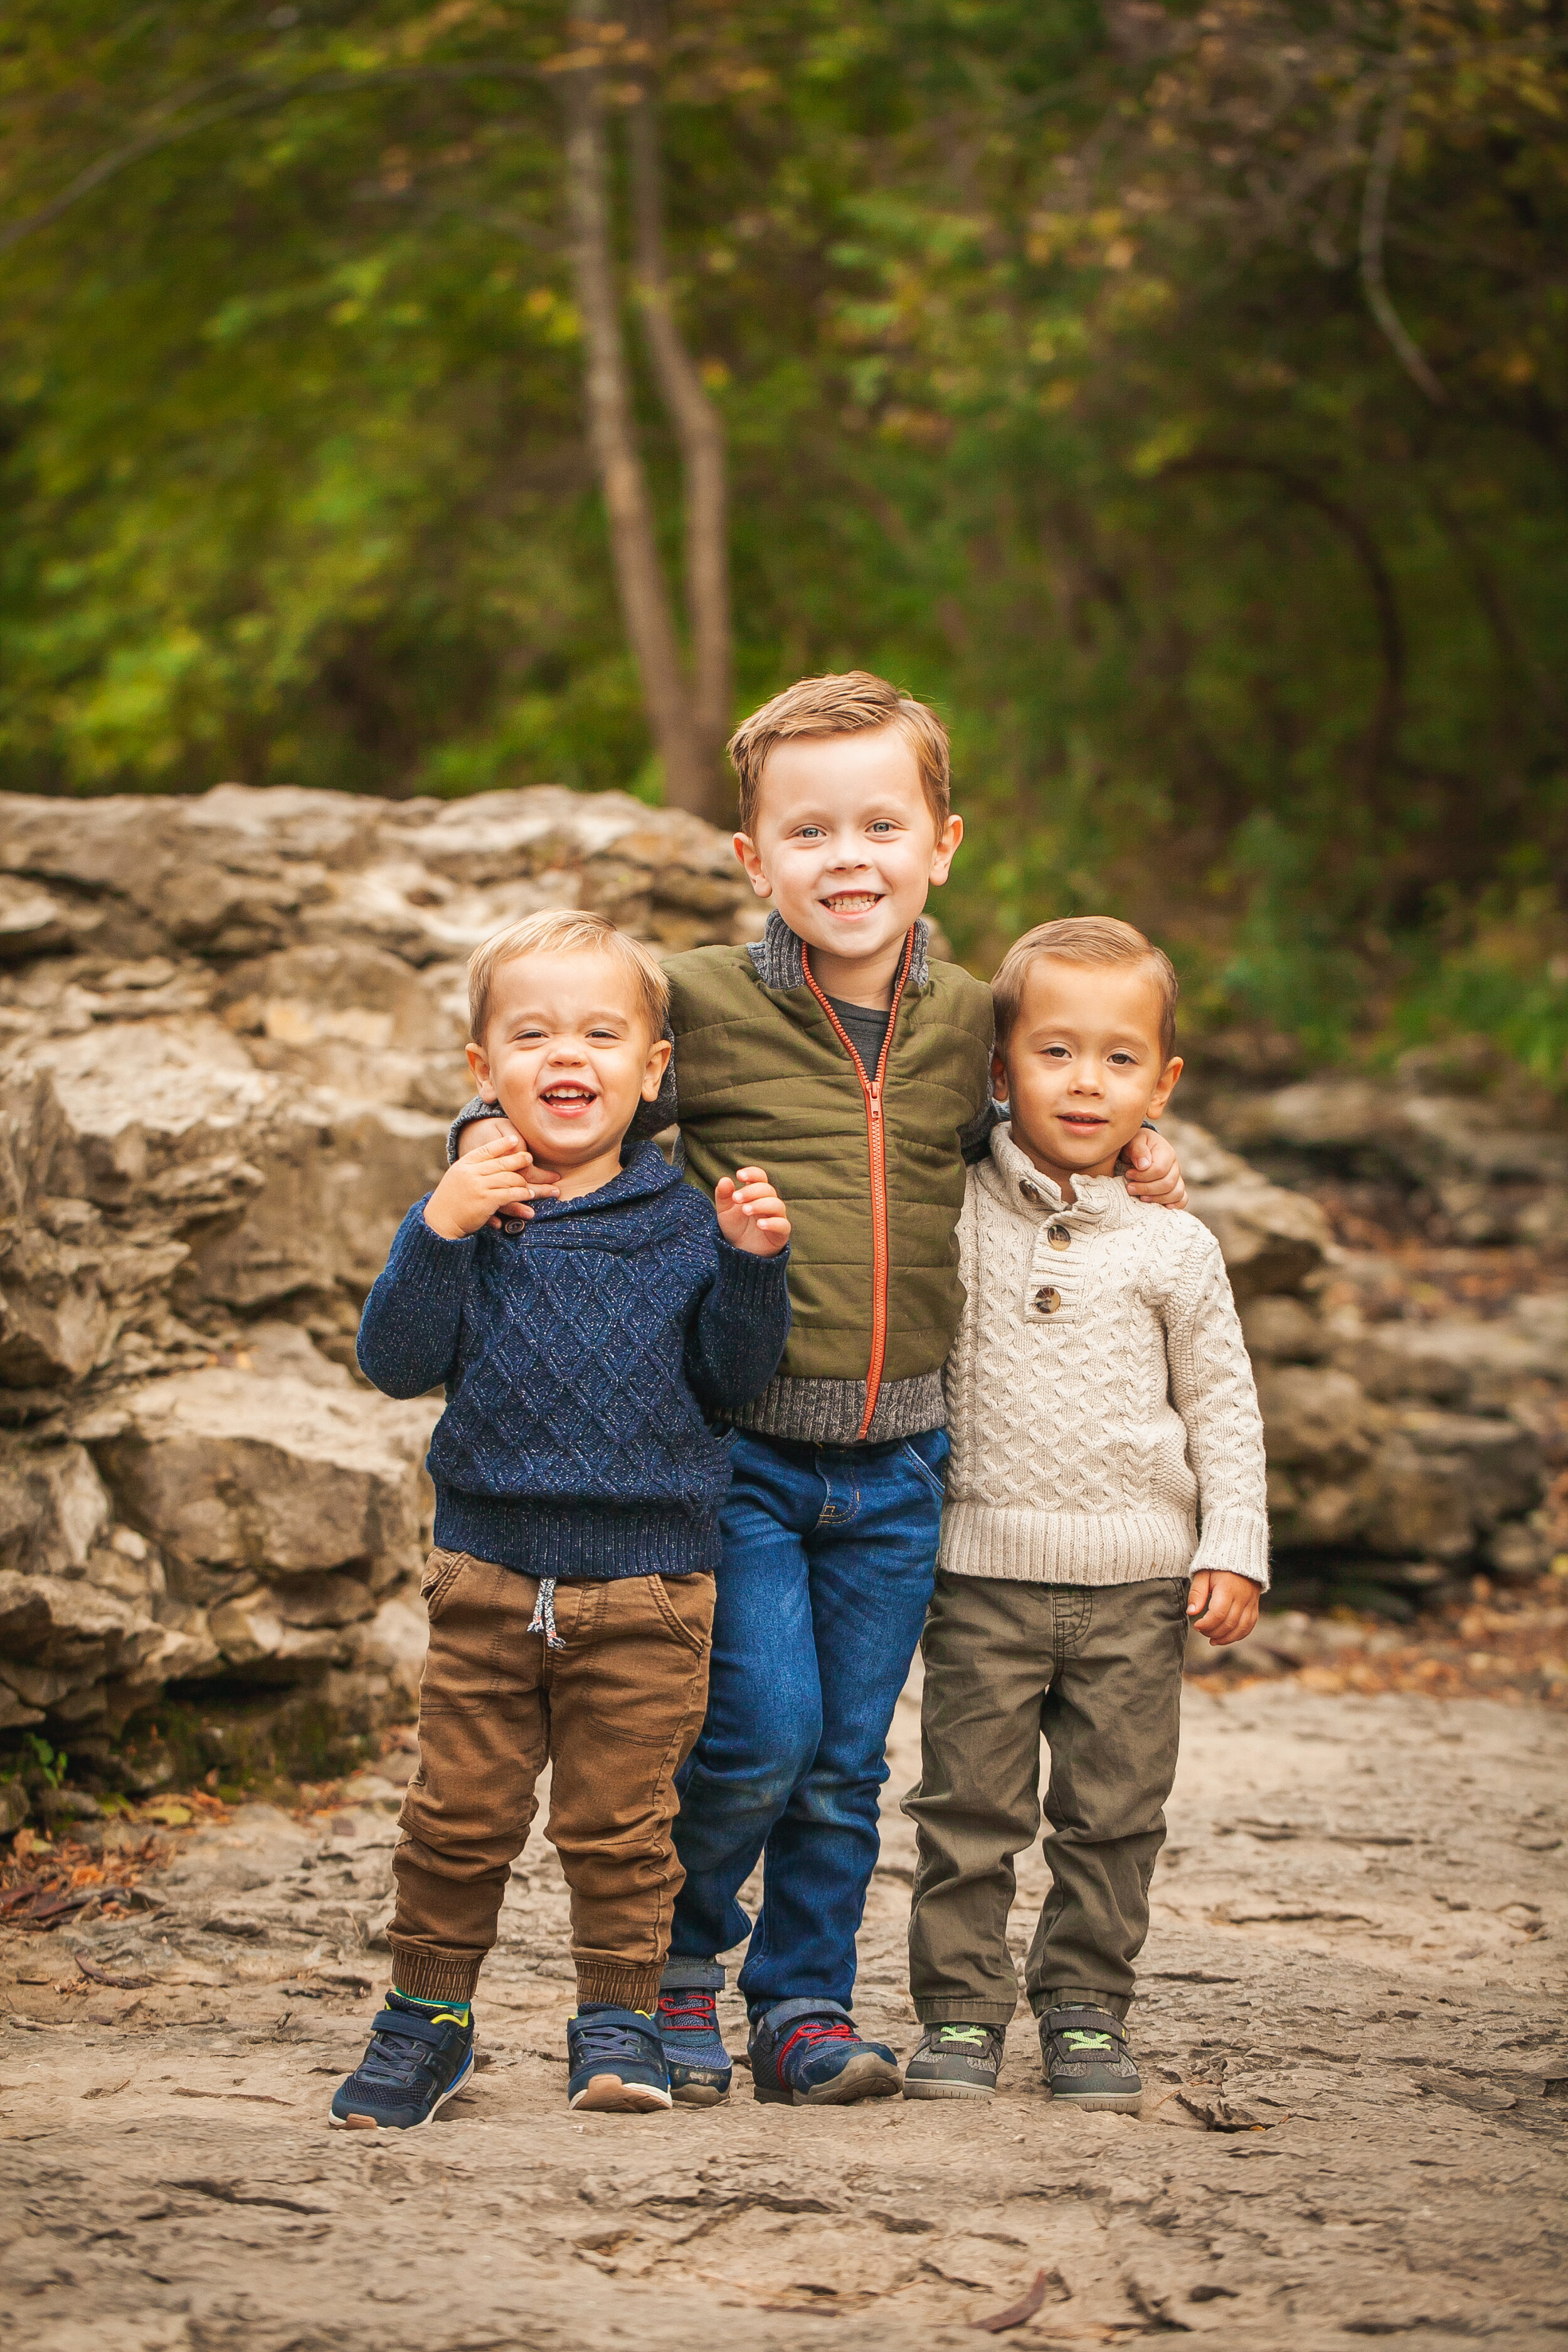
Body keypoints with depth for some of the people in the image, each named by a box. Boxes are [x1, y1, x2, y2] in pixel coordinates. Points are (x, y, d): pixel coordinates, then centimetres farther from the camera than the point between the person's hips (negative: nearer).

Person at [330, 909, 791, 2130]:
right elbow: (397, 1364, -6)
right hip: (488, 1570, 1)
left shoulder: (684, 1224, 2)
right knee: (460, 1813, 7)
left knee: (620, 1820, 4)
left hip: (648, 1581, -1)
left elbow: (731, 1378, 1)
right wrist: (440, 1232, -17)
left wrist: (752, 1263, -14)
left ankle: (621, 2018, 19)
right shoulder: (469, 1213, 2)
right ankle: (427, 2018, 21)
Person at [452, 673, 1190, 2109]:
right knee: (760, 1731, -10)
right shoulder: (701, 1006, -7)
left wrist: (1122, 1170, 9)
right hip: (735, 1448, -3)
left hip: (897, 1463, 4)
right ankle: (678, 1960, 16)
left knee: (847, 1759, 9)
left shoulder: (966, 1023, 6)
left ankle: (804, 2004, 25)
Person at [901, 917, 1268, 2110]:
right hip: (985, 1572, -1)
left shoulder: (1174, 1250, 3)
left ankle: (1087, 2011, 18)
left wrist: (1235, 1549, 1)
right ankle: (962, 2010, 11)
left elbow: (1222, 1405, 8)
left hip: (1138, 1581, 1)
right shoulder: (951, 1214, 1)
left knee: (1113, 1813, 6)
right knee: (969, 1808, 1)